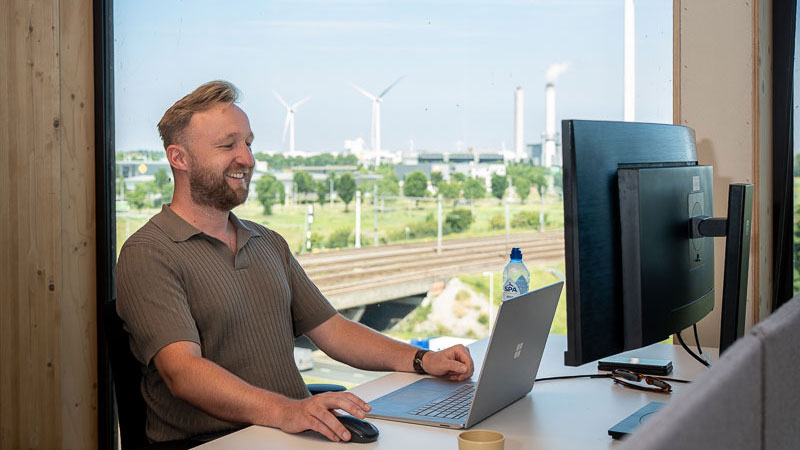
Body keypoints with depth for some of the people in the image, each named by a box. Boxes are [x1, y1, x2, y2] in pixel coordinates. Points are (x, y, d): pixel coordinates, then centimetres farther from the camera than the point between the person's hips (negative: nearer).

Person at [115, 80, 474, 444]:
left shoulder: (269, 244, 19)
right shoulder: (148, 254, -7)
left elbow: (329, 329, 19)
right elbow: (182, 371, -19)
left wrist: (422, 360, 4)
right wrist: (284, 411, -34)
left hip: (297, 430, 7)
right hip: (209, 442, -6)